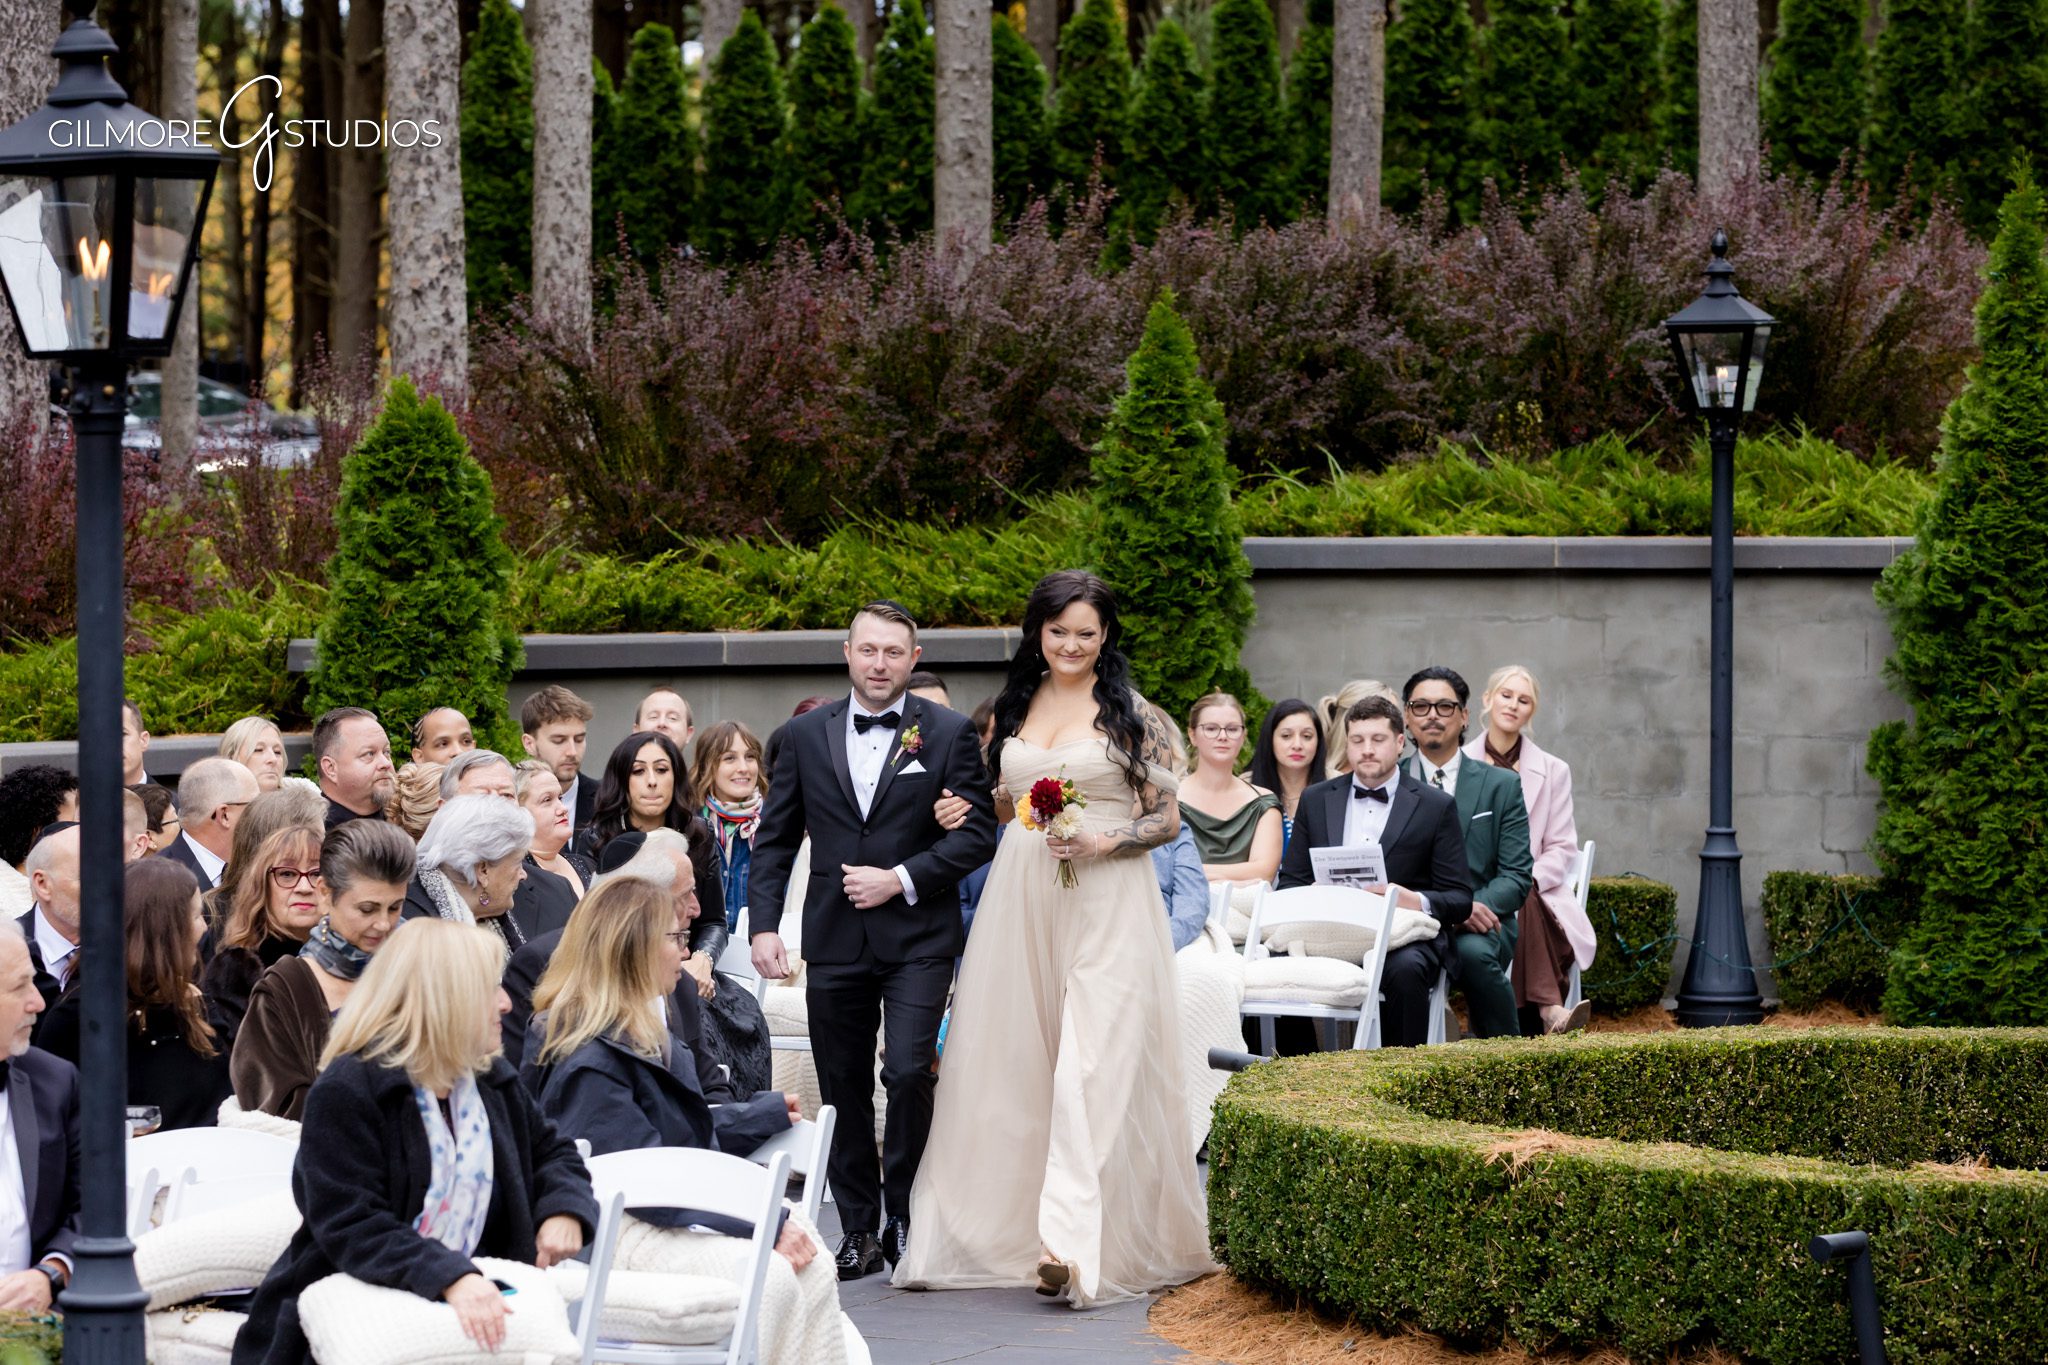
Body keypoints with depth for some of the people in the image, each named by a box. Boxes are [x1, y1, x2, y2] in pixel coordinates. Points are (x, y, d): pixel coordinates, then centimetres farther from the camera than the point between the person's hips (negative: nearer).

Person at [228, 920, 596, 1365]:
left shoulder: (494, 1082, 13)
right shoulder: (345, 1093, -11)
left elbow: (552, 1152, 28)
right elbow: (352, 1228, -19)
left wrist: (564, 1210, 4)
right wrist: (449, 1277, -32)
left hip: (468, 1297, 6)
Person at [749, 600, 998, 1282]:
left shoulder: (948, 733, 1)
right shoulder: (807, 734, 8)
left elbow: (977, 833, -2)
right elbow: (775, 837, 11)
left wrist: (902, 880, -12)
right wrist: (764, 924, 0)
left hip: (917, 937, -3)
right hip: (834, 939, 3)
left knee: (909, 1073, -14)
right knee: (844, 1088, 6)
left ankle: (904, 1218, 2)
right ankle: (858, 1227, 16)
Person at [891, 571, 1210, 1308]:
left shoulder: (1131, 714, 0)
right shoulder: (1017, 706, 13)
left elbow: (1167, 819, 0)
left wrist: (1102, 842, -16)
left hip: (1106, 903, -5)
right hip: (1022, 900, 5)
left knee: (1090, 1065, -13)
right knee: (1019, 1064, 4)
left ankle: (1070, 1243, -21)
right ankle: (1005, 1225, 11)